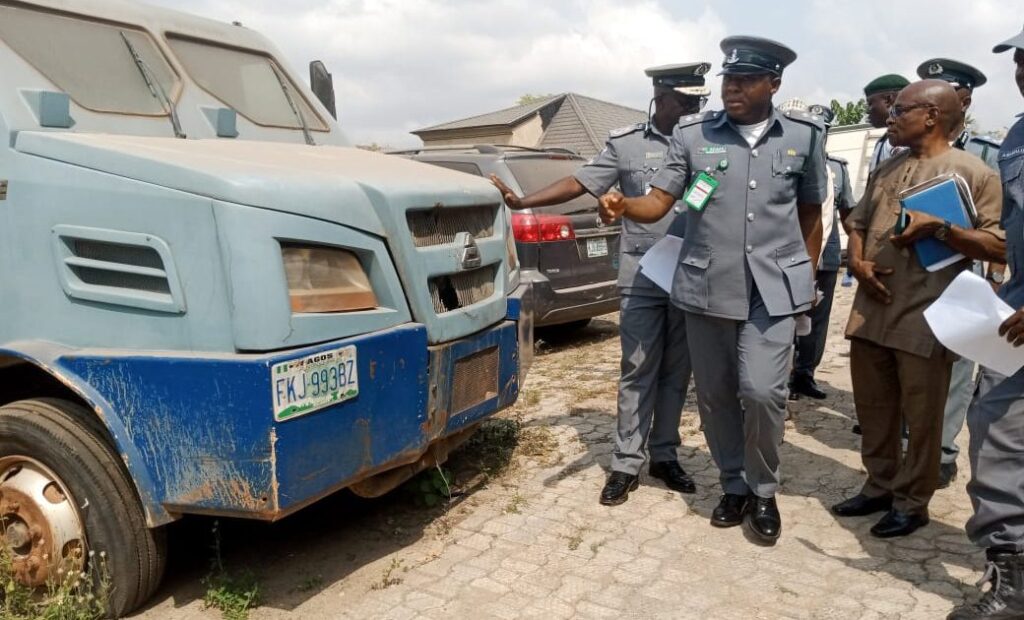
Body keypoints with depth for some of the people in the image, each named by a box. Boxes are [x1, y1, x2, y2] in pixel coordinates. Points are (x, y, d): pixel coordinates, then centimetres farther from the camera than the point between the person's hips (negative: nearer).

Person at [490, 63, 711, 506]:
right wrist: (521, 201, -3)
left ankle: (664, 456, 24)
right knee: (637, 372, 2)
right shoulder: (626, 143, 3)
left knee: (675, 372, 10)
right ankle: (626, 464, 11)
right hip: (642, 279, -2)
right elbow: (579, 184, 3)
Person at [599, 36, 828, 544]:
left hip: (772, 290, -1)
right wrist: (623, 206, -23)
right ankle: (734, 486, 30)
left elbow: (811, 213, 14)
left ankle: (764, 492, 13)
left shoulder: (804, 136, 4)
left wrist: (807, 278, 14)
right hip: (706, 288, 2)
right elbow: (658, 203, -2)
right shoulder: (691, 134, 2)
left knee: (762, 391, -13)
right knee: (714, 396, 9)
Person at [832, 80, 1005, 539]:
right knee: (873, 409, 15)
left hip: (925, 319, -6)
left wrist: (939, 228, -21)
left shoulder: (972, 172, -5)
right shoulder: (885, 170, 16)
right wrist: (857, 261, 0)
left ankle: (911, 501, 20)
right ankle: (879, 486, 31)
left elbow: (998, 246, -9)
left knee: (921, 417, 5)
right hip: (871, 311, 7)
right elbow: (858, 222, 20)